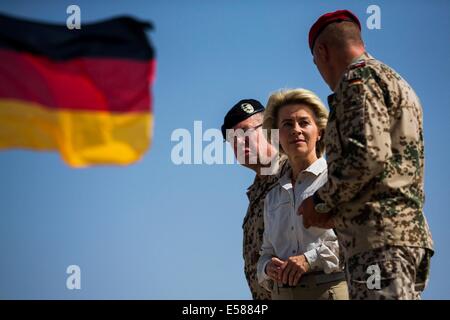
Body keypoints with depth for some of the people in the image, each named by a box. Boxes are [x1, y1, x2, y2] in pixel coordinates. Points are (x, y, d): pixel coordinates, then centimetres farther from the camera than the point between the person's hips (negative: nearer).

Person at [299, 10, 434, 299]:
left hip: (379, 236, -10)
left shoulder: (359, 78, -3)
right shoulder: (397, 82, 28)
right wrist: (339, 212, 22)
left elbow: (368, 153, -18)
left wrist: (322, 202, -5)